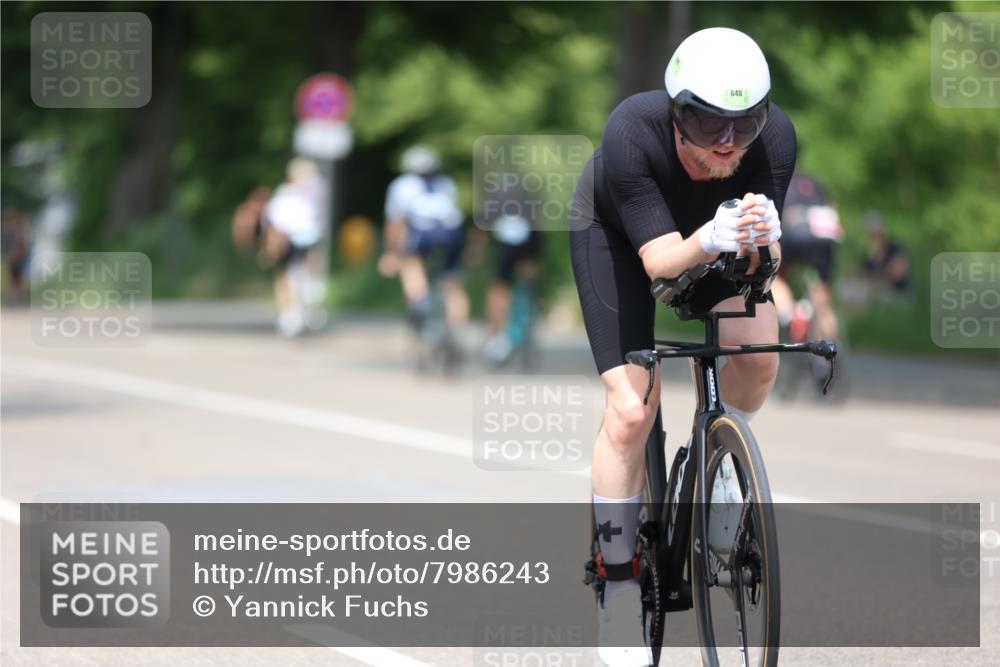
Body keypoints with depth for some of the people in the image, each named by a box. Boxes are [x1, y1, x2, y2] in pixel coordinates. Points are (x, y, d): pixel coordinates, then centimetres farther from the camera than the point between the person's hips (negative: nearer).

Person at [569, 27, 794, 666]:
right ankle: (619, 585, -1)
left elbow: (762, 263, -31)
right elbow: (658, 258, -38)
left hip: (711, 232, 3)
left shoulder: (775, 135, -32)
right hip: (616, 230, -3)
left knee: (761, 353, -23)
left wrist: (763, 239, -54)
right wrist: (709, 242, -58)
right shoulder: (632, 131, -39)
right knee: (631, 409, -14)